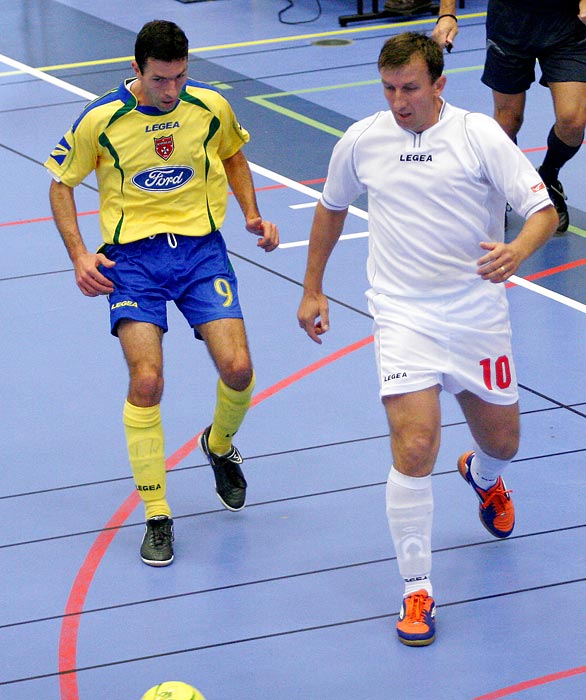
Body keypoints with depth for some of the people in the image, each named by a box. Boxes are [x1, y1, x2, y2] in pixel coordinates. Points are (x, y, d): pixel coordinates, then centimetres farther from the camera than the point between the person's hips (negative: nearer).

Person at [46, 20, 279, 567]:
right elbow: (61, 184, 5)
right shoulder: (101, 120, -8)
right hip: (132, 255, -2)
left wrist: (252, 214, 6)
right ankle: (156, 517, -5)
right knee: (146, 379, -18)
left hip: (201, 245, 2)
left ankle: (220, 445, 24)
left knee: (237, 368, -13)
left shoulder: (211, 106, -2)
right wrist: (79, 255, -6)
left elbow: (232, 156, 20)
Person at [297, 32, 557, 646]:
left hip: (477, 313, 1)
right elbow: (331, 208, 18)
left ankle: (483, 477, 56)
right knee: (414, 450, -17)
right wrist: (312, 289, 21)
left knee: (501, 441, 16)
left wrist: (518, 250, -34)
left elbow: (543, 210, -12)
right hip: (403, 316, 0)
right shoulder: (360, 142, -1)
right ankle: (417, 591, -5)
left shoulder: (480, 135, -9)